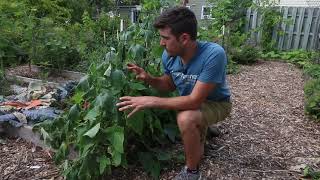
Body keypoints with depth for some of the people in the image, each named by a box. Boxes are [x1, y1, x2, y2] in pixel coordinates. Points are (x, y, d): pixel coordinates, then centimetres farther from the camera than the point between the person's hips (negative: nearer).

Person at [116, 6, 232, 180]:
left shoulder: (213, 55, -35)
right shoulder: (168, 55, -15)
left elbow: (195, 100, -34)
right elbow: (169, 85, 3)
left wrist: (150, 101, -34)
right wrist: (149, 78, -18)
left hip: (216, 103, -6)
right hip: (190, 100, 7)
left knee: (186, 119, -34)